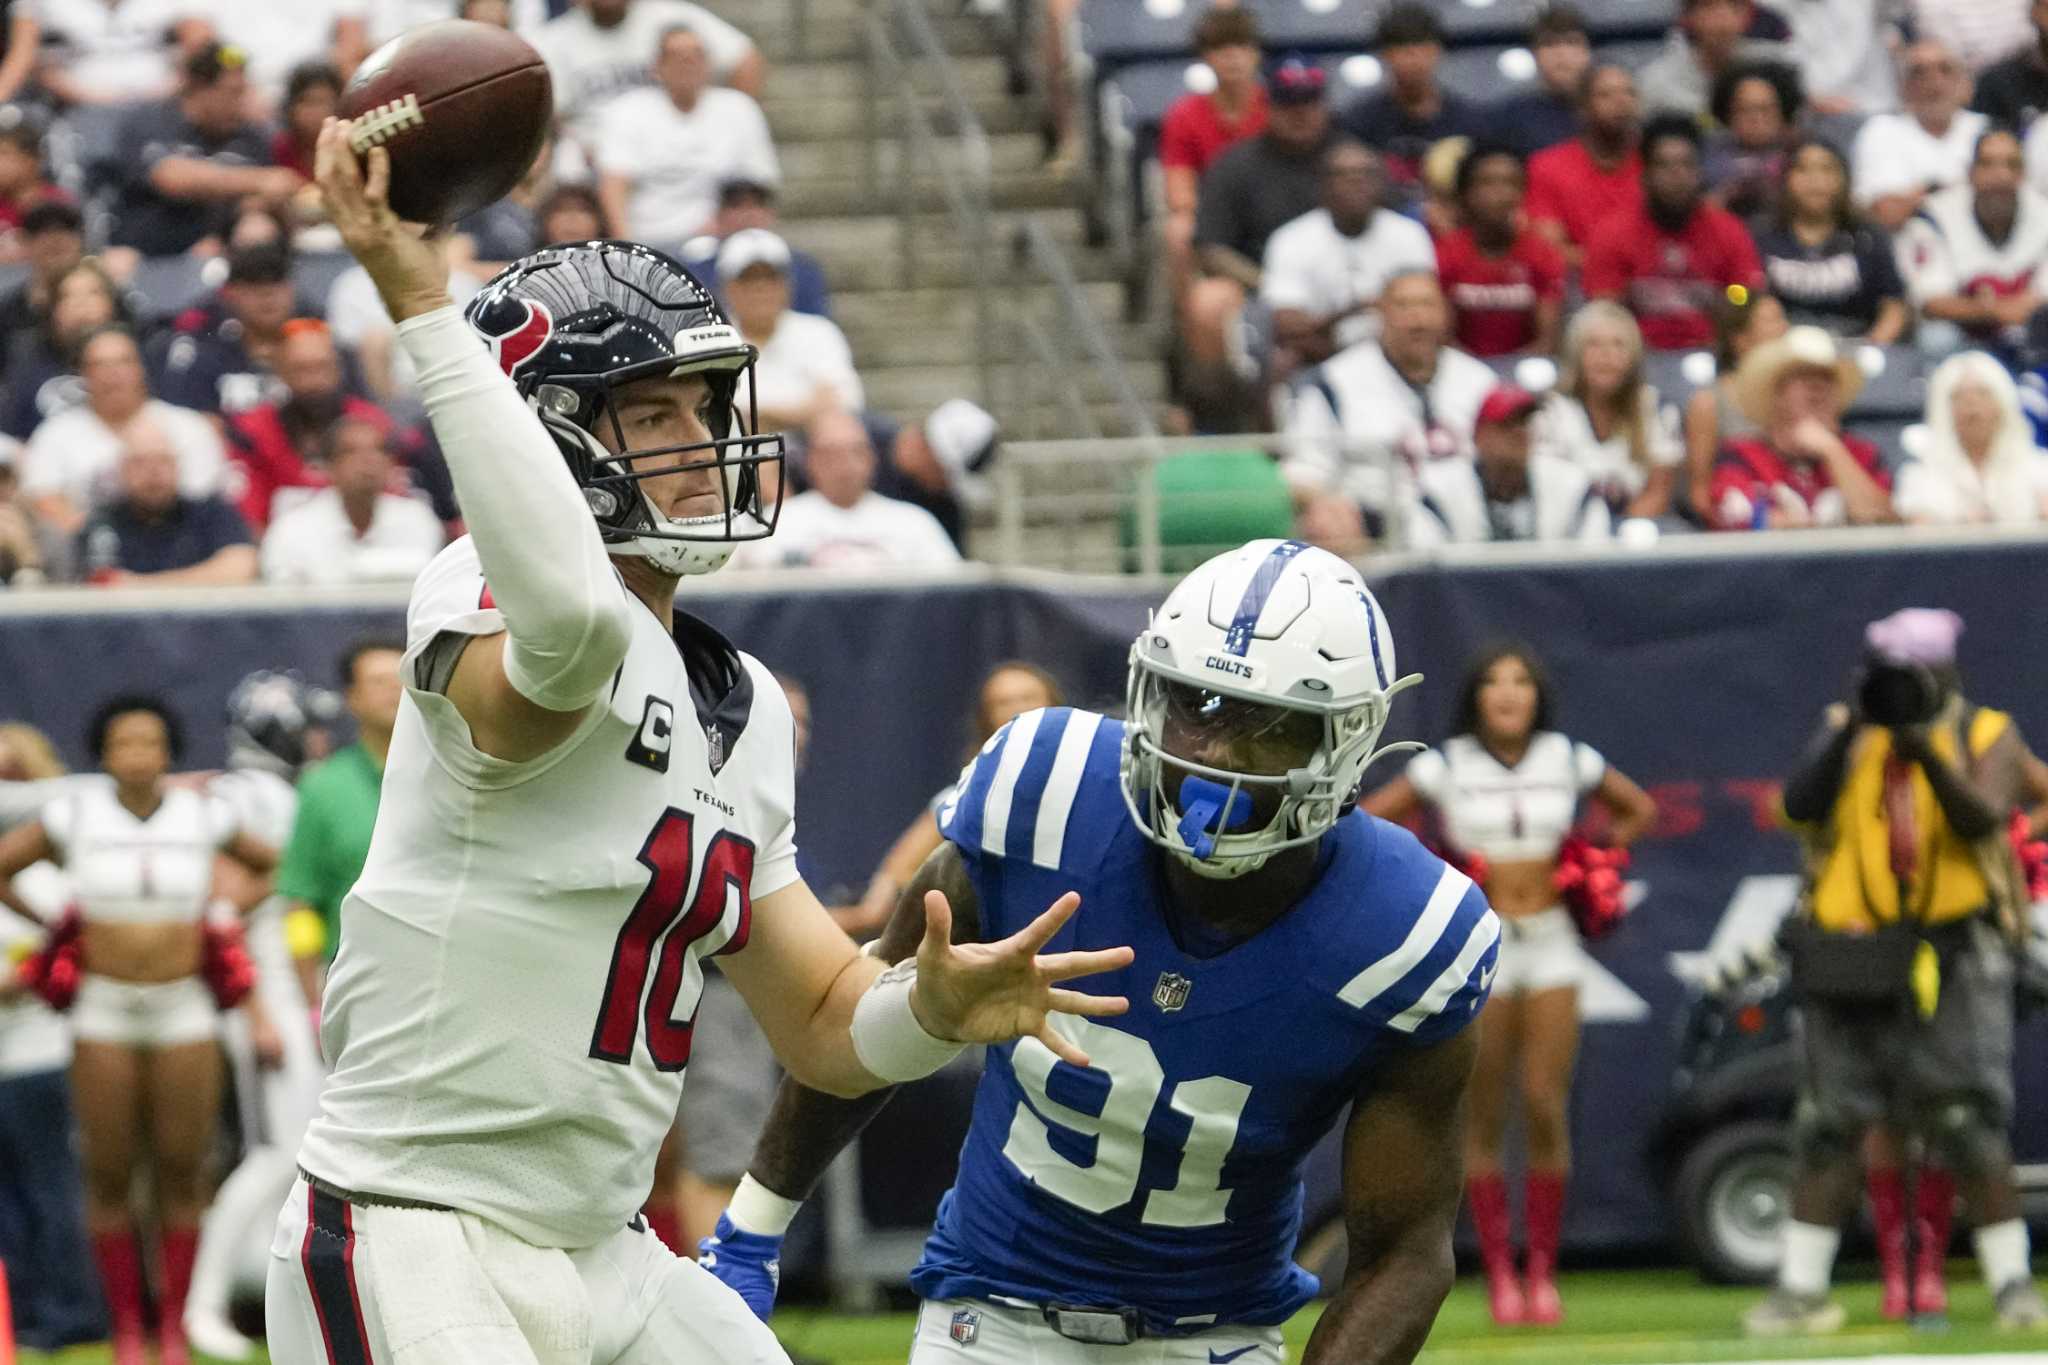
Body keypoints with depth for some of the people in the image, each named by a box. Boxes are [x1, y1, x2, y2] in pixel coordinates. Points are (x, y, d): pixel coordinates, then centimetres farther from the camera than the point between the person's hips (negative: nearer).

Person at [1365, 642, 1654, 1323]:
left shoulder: (1569, 760, 3)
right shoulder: (1445, 766, -3)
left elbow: (1638, 809, 19)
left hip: (1551, 944, 1)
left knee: (1546, 1109, -7)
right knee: (1485, 1119, 0)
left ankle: (1543, 1271, 2)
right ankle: (1500, 1276, 5)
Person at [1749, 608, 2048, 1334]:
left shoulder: (1986, 735, 5)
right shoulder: (1846, 733, 11)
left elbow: (1983, 818, -13)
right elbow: (1801, 804, -5)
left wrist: (1927, 751, -27)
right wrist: (1852, 729, -15)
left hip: (1950, 954, -2)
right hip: (1848, 951, 3)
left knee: (1969, 1122, -9)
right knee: (1827, 1125, 3)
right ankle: (1800, 1288, 9)